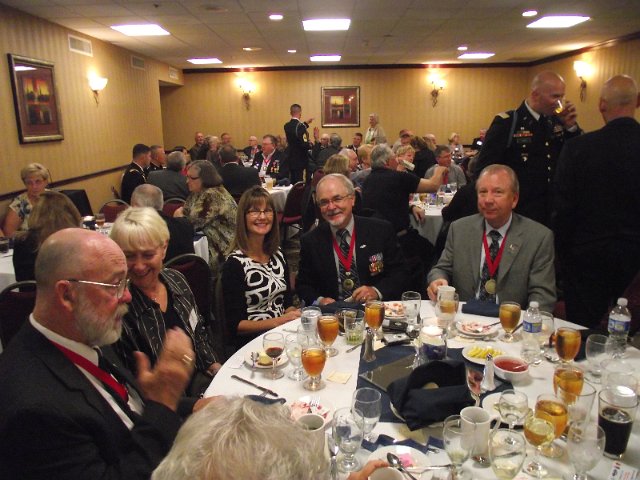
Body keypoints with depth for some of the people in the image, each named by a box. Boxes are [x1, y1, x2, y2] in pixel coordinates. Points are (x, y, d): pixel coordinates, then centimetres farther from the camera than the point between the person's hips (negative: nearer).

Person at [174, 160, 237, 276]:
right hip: (211, 239, 9)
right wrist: (180, 211, -9)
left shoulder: (213, 194, -20)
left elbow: (195, 222, -21)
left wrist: (180, 217, -3)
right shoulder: (197, 193, 9)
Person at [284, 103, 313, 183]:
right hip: (300, 158, -7)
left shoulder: (286, 126, 3)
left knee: (293, 182, 15)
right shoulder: (300, 126, -19)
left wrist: (306, 123, 26)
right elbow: (305, 144, -22)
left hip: (291, 158, 7)